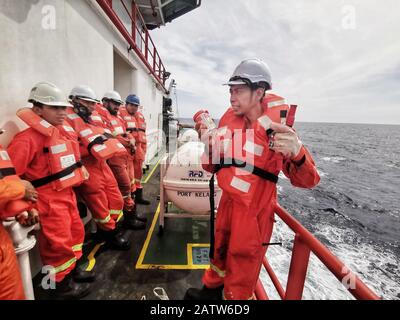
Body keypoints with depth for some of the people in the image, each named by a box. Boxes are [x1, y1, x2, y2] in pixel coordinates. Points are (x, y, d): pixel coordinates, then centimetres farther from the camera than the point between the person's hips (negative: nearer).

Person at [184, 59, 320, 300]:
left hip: (253, 211, -6)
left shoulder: (277, 129, -17)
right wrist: (209, 143, -13)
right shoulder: (229, 121, -1)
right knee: (219, 251, 27)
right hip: (227, 201, 6)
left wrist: (297, 152, -41)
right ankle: (212, 290, 55)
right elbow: (213, 166, 7)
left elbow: (307, 181, -20)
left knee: (241, 265, 14)